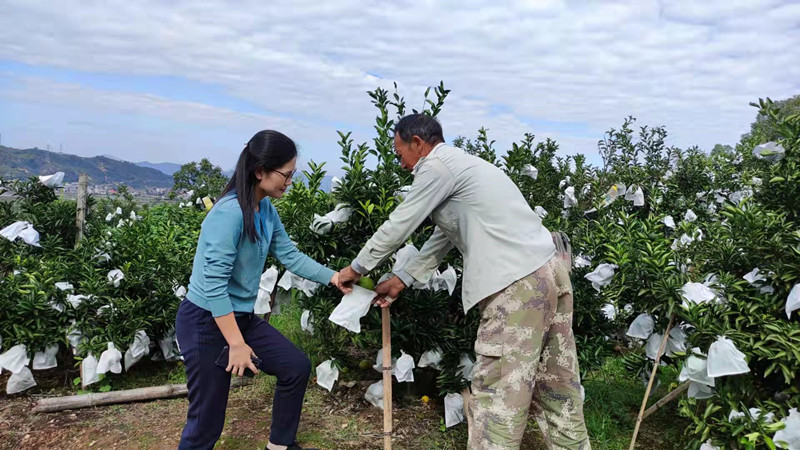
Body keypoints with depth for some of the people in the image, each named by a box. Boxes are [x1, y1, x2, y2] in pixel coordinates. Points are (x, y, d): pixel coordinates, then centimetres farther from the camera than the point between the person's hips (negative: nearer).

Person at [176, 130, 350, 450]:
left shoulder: (266, 209, 1)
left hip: (242, 317, 9)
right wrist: (237, 345, -25)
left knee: (297, 367, 9)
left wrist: (334, 277, 0)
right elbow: (214, 285, -28)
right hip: (206, 322, -9)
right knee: (206, 423, 0)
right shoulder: (230, 214, -26)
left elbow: (289, 255, 6)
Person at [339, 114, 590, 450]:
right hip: (550, 269, 10)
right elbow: (442, 239, 27)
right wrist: (400, 280, 29)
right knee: (556, 388, 15)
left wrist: (356, 268, 14)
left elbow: (398, 226, 0)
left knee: (497, 392, -5)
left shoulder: (438, 166, -4)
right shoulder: (458, 165, 25)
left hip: (519, 283, -10)